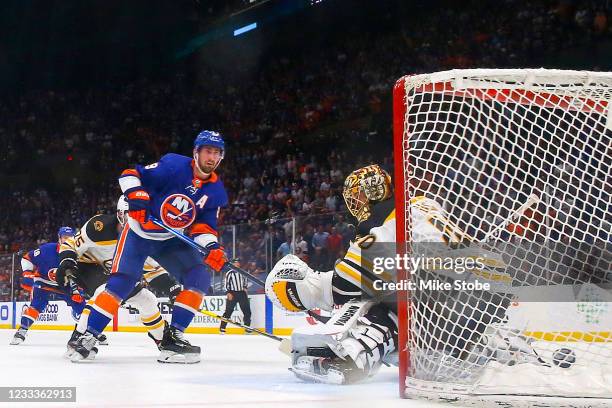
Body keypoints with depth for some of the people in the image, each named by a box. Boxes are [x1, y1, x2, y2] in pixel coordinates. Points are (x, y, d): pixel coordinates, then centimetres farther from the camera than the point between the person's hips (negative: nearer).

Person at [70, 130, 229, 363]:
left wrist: (212, 247, -21)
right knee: (121, 282, -16)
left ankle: (173, 336, -10)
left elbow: (203, 226, -2)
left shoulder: (215, 191, -1)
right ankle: (88, 336, -8)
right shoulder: (174, 165, -17)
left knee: (200, 276, -12)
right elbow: (130, 175, -15)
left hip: (171, 241, 5)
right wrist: (137, 197, -31)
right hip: (139, 232, -5)